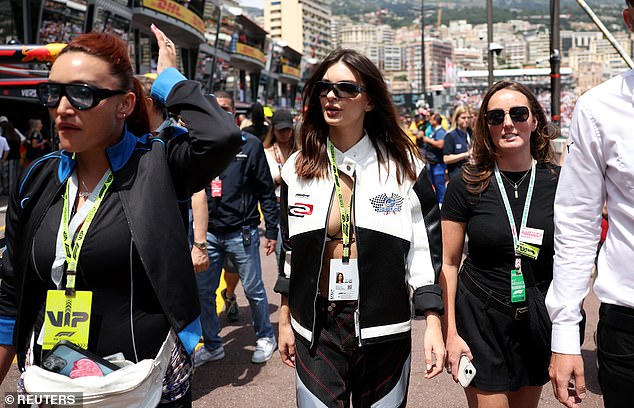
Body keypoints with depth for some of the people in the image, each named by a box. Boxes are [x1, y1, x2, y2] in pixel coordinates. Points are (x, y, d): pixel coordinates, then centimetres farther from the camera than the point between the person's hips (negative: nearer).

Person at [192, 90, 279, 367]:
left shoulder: (250, 144, -2)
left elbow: (266, 190, -1)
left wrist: (271, 230, -3)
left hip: (241, 233, -3)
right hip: (209, 233, 4)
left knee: (253, 290, 7)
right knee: (203, 291, 7)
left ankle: (265, 338, 28)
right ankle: (212, 346, 24)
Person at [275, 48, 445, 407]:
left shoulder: (404, 166, -3)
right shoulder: (299, 168, 4)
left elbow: (426, 250, -2)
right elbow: (289, 250, 10)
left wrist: (434, 325, -6)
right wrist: (284, 321, 12)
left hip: (384, 330, -1)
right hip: (315, 328, 2)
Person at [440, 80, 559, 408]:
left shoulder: (558, 182, -3)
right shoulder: (466, 185, -9)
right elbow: (448, 263, -4)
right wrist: (450, 333, -7)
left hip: (539, 320, 3)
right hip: (480, 319, -2)